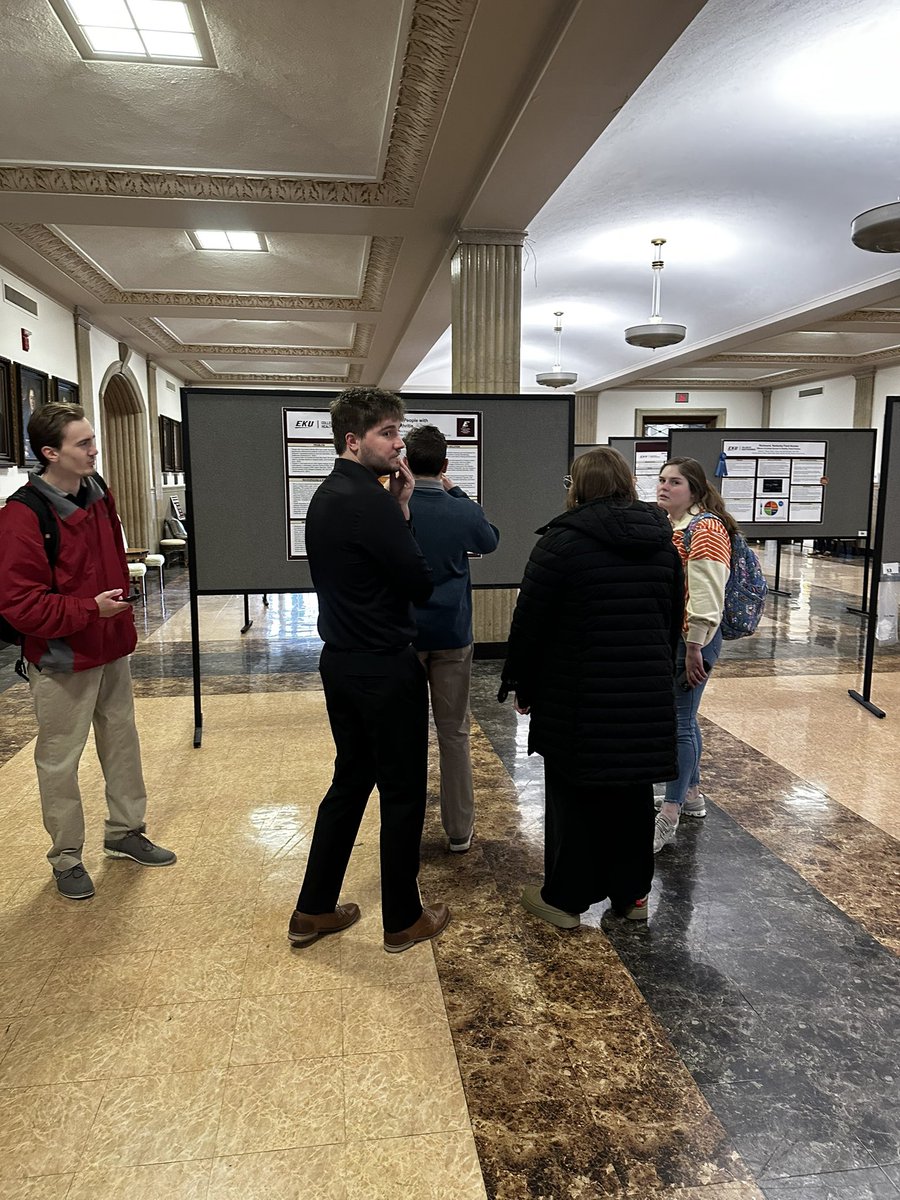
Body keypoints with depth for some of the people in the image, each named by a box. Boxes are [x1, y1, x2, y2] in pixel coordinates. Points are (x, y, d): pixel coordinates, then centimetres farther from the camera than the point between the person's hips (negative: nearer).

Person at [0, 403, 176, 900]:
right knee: (60, 761, 7)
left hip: (111, 650, 8)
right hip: (62, 661, -7)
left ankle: (125, 831, 36)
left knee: (122, 744, 18)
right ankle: (66, 859, 24)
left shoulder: (98, 495, 4)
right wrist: (90, 609, -25)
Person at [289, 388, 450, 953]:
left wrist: (394, 511, 3)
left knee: (350, 780, 20)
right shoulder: (370, 500, -20)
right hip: (385, 668, -9)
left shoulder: (326, 497, 10)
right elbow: (420, 584, -18)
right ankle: (403, 920, 24)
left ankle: (313, 911, 29)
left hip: (341, 662, 9)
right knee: (403, 792, 7)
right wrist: (403, 510, -7)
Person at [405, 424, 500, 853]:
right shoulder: (463, 512, -9)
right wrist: (455, 492, 13)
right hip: (452, 635, 0)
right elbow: (491, 540, 12)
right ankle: (459, 829, 17)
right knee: (454, 734, 10)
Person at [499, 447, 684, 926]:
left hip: (579, 697, -5)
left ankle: (564, 898, 18)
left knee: (574, 795, 7)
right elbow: (675, 618, 15)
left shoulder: (562, 540, -12)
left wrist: (521, 686, 1)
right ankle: (632, 893, 28)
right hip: (647, 695, 5)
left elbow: (530, 623, -10)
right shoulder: (661, 540, 7)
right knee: (633, 792, 15)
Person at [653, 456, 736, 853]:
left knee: (678, 723, -4)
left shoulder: (706, 530, -16)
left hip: (690, 640, -9)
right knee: (681, 717, 18)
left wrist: (694, 648, -20)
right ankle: (692, 794, 33)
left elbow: (706, 596, -20)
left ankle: (668, 818, 5)